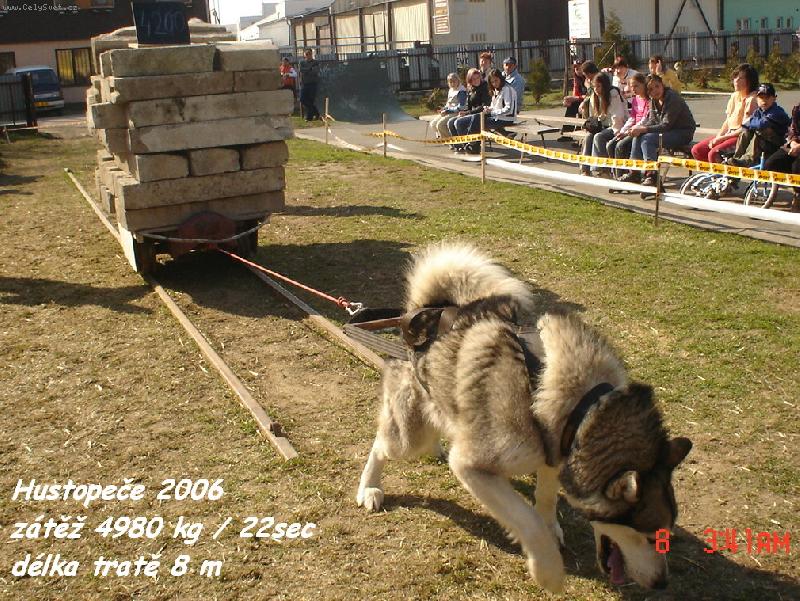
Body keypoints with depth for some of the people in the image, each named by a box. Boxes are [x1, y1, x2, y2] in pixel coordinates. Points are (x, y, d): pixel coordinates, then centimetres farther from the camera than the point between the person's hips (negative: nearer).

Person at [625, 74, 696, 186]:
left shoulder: (673, 98, -20)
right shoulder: (653, 101, 5)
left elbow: (666, 125, -23)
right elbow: (652, 121, 7)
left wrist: (643, 129, -27)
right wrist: (638, 127, -15)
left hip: (684, 133, -8)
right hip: (669, 131, 8)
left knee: (647, 138, -26)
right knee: (638, 136, -9)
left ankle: (652, 175, -27)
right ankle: (634, 172, -9)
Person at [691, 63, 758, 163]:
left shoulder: (751, 99, -11)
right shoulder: (734, 96, 14)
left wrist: (722, 138, -14)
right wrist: (717, 137, -1)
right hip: (728, 134, 9)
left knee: (713, 153, -29)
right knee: (696, 150, -3)